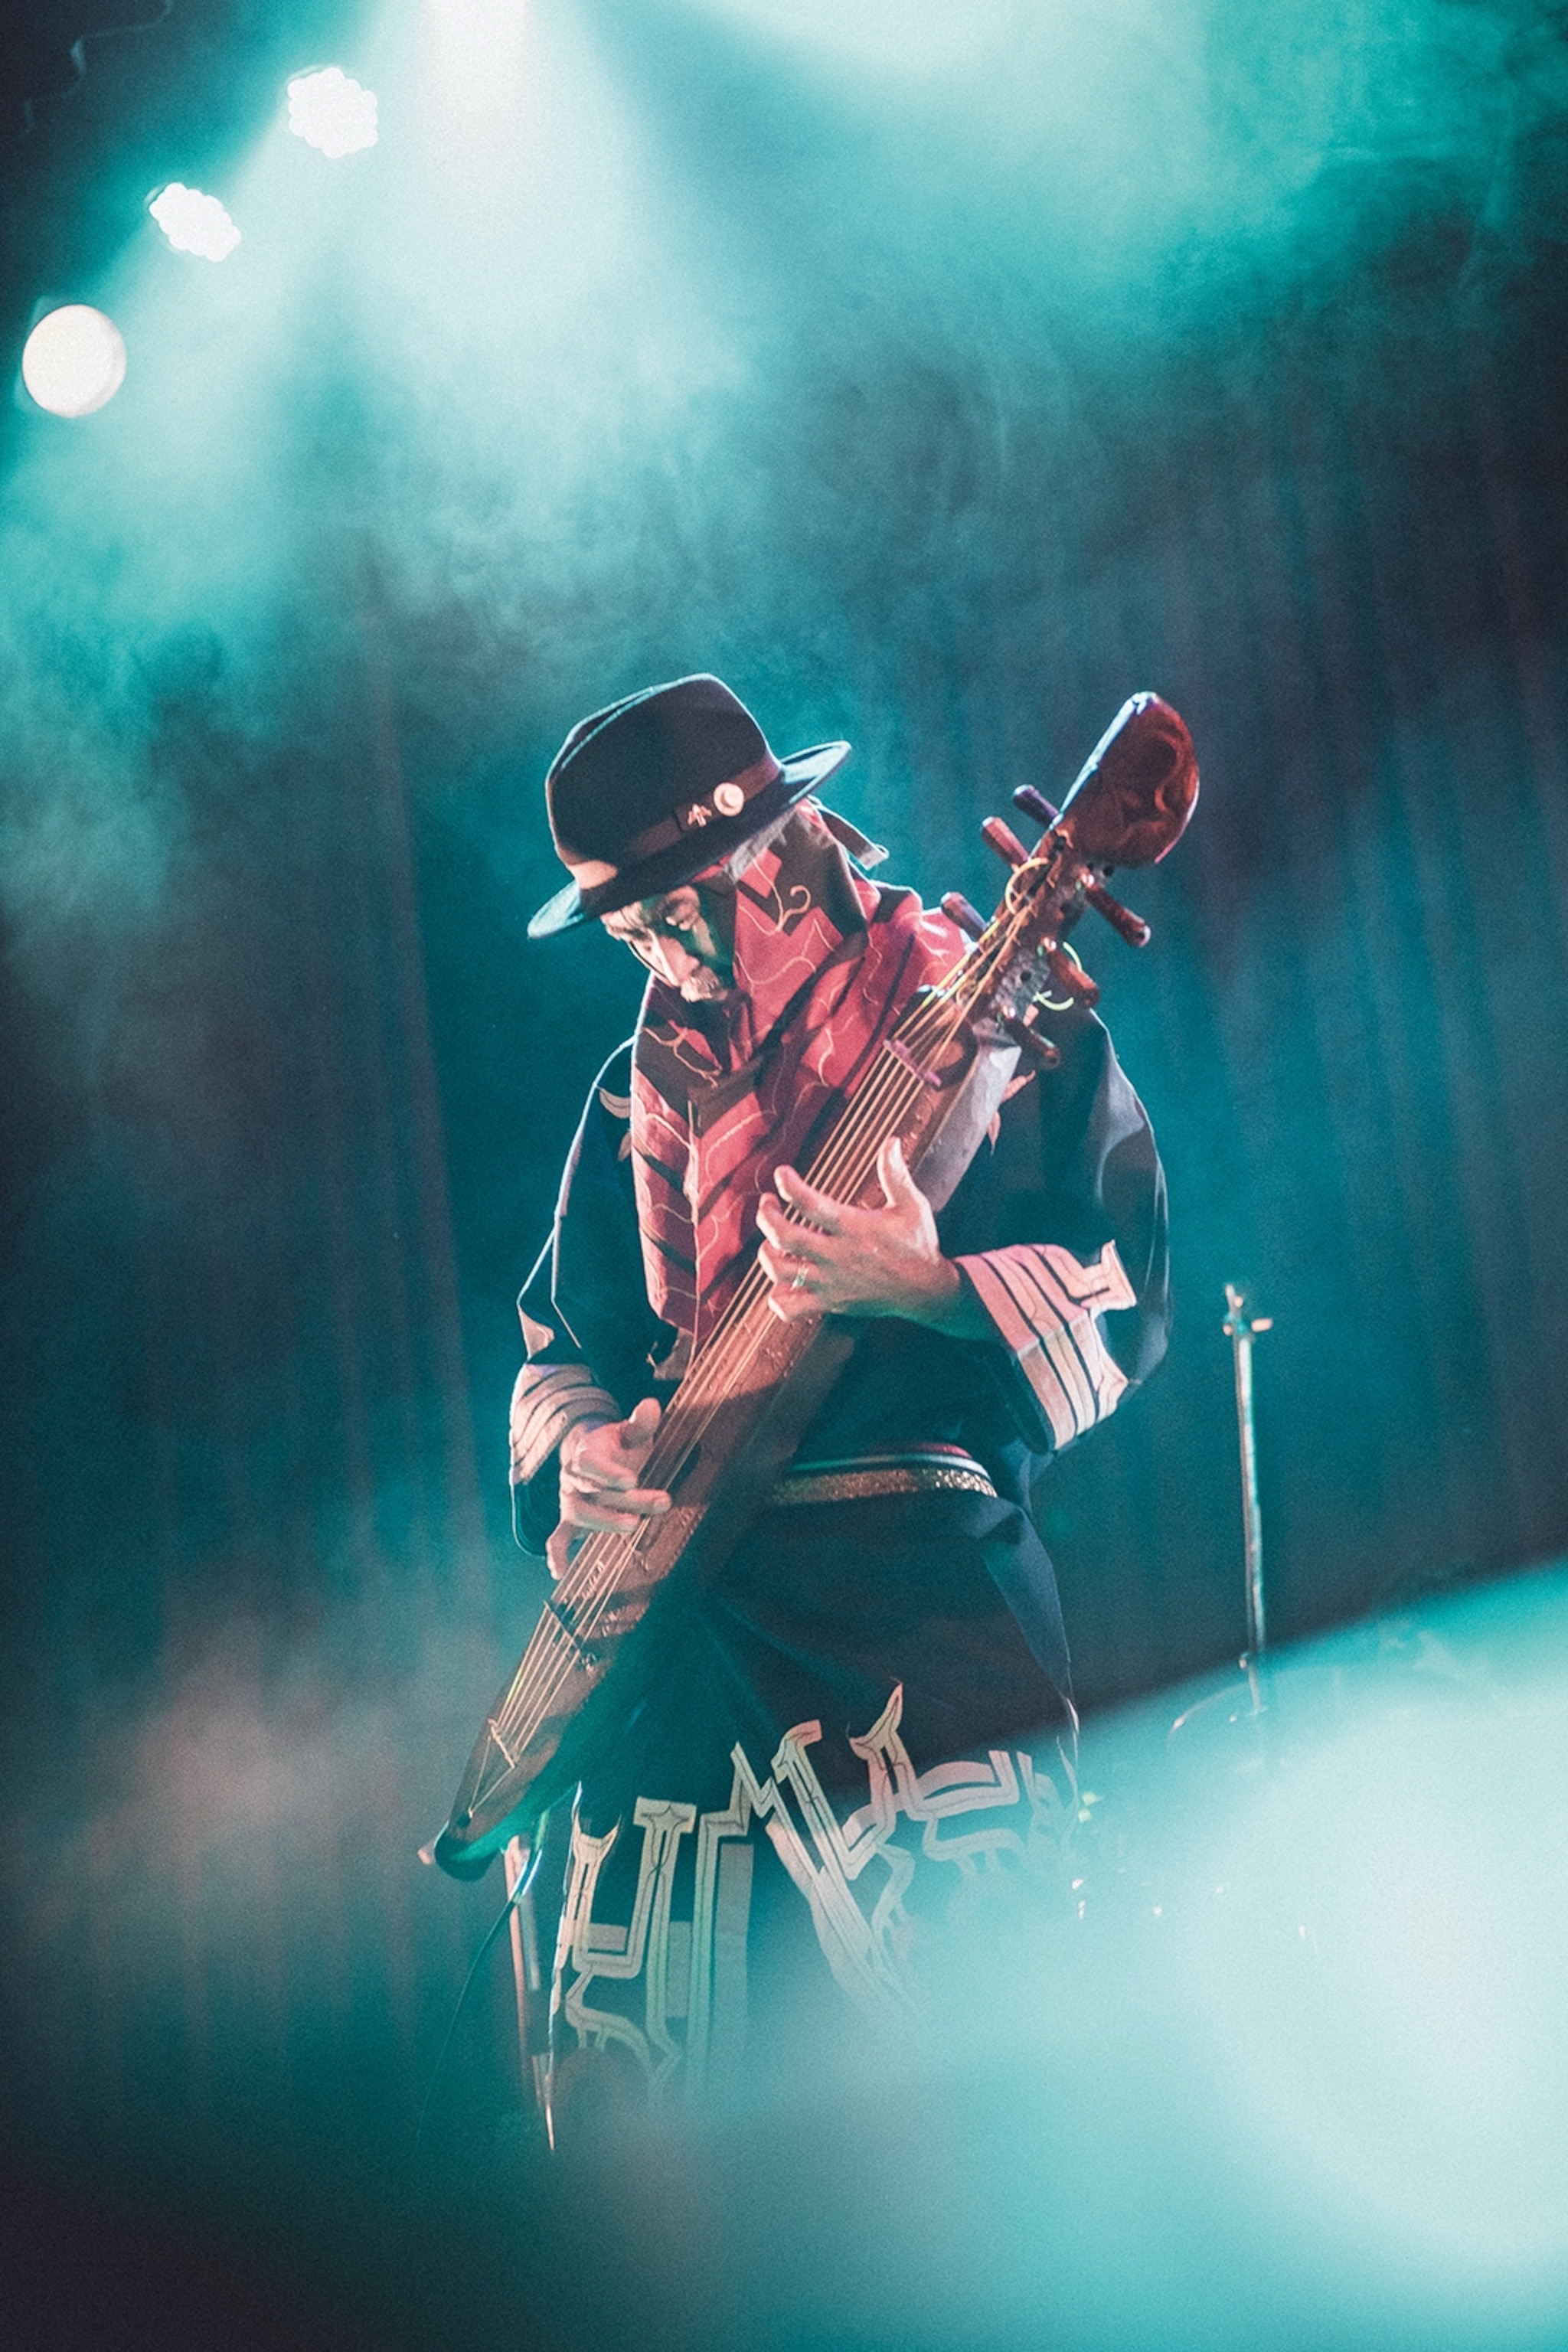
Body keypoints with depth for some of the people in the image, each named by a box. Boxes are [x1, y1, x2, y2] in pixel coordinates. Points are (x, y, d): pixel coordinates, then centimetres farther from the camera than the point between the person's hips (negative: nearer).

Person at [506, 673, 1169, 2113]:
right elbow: (560, 1342, 24)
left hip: (915, 1602, -5)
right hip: (674, 1613, 5)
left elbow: (1122, 1298, -4)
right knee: (621, 2081, 6)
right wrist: (575, 1455, 3)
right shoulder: (646, 1089, 18)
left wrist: (916, 1286, -20)